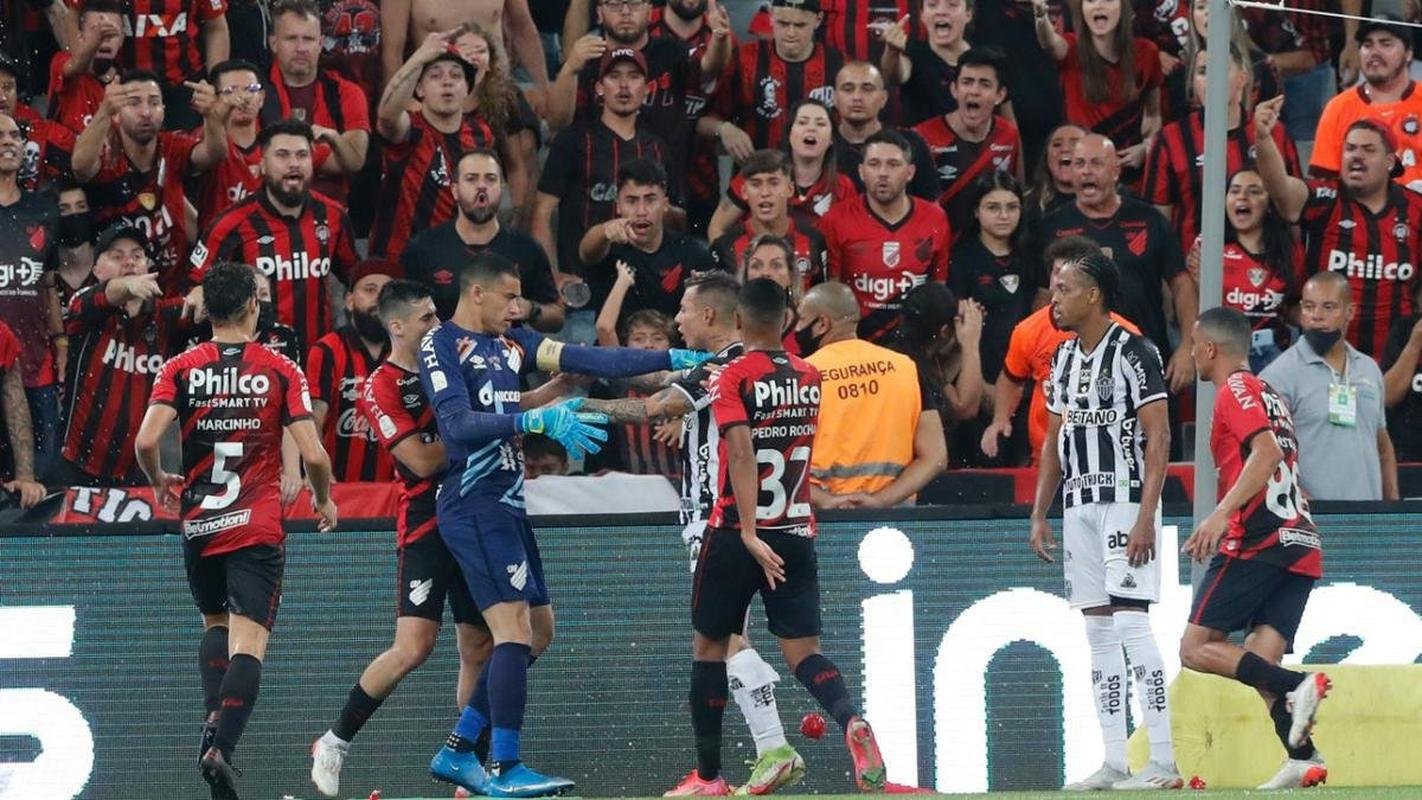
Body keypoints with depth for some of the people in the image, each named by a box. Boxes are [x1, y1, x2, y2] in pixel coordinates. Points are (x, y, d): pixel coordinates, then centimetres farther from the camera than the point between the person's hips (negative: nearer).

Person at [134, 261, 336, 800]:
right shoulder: (280, 371, -3)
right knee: (248, 641, -7)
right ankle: (221, 746, -25)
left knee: (215, 624, 25)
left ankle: (214, 719, 5)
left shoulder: (181, 369, 0)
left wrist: (159, 483, 11)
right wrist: (323, 500, 13)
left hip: (199, 524, 3)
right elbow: (313, 455, -8)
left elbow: (146, 442, -11)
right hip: (258, 527, -2)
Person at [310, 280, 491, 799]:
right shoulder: (381, 389, -9)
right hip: (425, 526, -7)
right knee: (413, 648, -15)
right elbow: (422, 461, -16)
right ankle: (335, 744, -2)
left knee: (479, 648, 4)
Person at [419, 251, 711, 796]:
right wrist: (535, 420, -31)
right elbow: (458, 424, -21)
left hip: (507, 503, 9)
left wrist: (674, 359, 0)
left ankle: (457, 751, 17)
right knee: (514, 628, -15)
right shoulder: (441, 346, -7)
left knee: (537, 630, 12)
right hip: (474, 503, -9)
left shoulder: (510, 343, 16)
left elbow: (587, 360, 8)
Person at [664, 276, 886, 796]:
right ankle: (851, 721, -30)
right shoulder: (810, 378, 7)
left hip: (737, 535, -4)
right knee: (802, 651, 1)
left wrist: (749, 533, -27)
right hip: (797, 534, 4)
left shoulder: (733, 379, -10)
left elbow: (743, 455, -22)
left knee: (709, 645, 12)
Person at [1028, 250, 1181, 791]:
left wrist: (1145, 517, -20)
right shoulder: (1064, 359, 14)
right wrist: (1039, 515, 15)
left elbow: (1158, 437, -14)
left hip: (1125, 501, -8)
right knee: (1097, 631, 6)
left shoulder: (1133, 353, -10)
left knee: (1130, 622, -13)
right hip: (1079, 505, 8)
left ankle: (1163, 761, -13)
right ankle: (1114, 763, 9)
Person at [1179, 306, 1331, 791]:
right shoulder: (1271, 397, 27)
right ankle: (1303, 761, -18)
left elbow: (1266, 452, -17)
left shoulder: (1236, 390, -1)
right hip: (1302, 545, 9)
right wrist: (1218, 533, 35)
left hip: (1258, 540, -9)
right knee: (1259, 666, 1)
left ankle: (1297, 686, -24)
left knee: (1197, 649, -6)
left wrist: (1222, 513, -24)